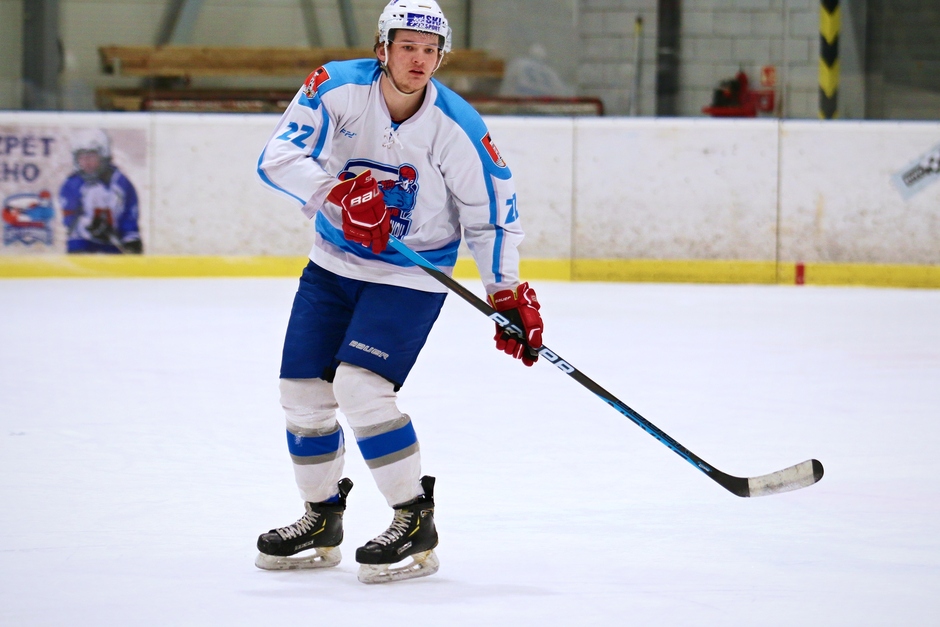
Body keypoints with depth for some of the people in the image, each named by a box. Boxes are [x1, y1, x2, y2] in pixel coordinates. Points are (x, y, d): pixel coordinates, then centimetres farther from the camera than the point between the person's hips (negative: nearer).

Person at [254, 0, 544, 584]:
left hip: (412, 277, -4)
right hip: (335, 264, 4)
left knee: (360, 384, -22)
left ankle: (417, 526, -12)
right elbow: (278, 157, -22)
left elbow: (492, 214, -8)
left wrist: (510, 295, -14)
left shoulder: (458, 128, -18)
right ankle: (322, 524, 24)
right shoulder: (337, 88, -15)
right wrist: (340, 193, -36)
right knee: (303, 388, 5)